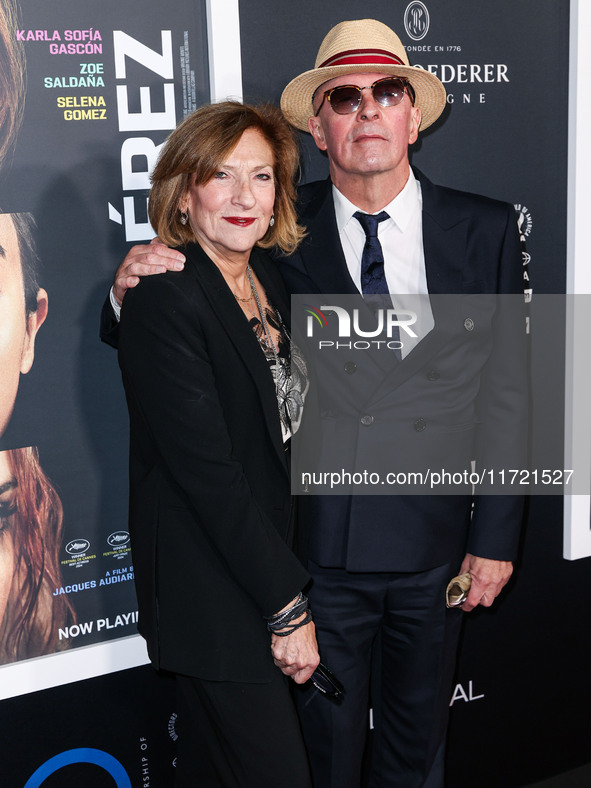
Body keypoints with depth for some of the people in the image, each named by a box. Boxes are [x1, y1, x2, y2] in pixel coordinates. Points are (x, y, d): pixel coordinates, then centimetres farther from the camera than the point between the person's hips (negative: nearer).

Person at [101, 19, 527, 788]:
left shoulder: (486, 229, -1)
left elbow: (506, 389, 1)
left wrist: (495, 536, 0)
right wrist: (133, 290, -23)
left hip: (433, 543, 2)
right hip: (317, 545, -1)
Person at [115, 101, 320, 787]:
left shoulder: (268, 277, 5)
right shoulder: (164, 298, -19)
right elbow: (207, 469, -22)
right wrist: (287, 605, -19)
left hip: (268, 550, 8)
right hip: (208, 586, -8)